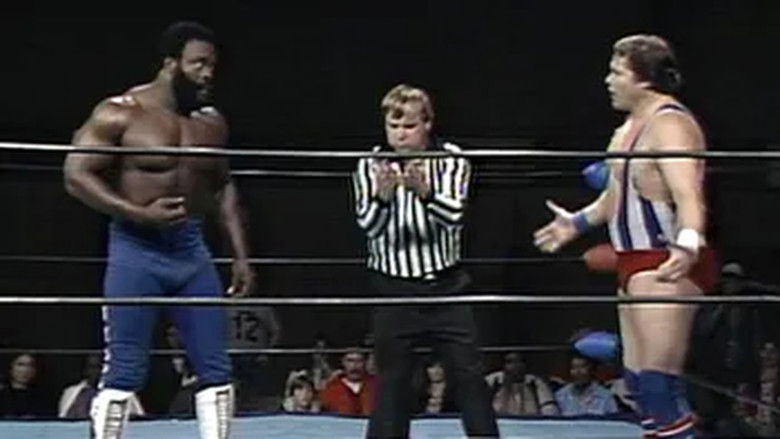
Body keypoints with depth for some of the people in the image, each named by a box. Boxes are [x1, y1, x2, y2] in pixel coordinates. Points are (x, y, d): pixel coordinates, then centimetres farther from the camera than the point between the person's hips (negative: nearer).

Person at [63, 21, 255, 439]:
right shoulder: (121, 113, -9)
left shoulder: (212, 122, 9)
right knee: (123, 373, -5)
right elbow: (76, 175, -12)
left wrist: (240, 256, 12)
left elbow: (223, 189, 19)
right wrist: (139, 213, -20)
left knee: (217, 370, 5)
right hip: (136, 251, -6)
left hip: (192, 249, 6)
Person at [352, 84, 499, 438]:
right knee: (392, 379, 3)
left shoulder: (451, 160, -3)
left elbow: (453, 214, -18)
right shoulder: (370, 165, -3)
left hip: (445, 286, 1)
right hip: (394, 289, 0)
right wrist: (383, 196, -34)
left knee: (469, 374, 5)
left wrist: (424, 191, -39)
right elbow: (368, 225, -12)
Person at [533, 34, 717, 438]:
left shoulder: (669, 124, -16)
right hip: (637, 266, 10)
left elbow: (688, 195, -31)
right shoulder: (628, 130, 16)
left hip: (668, 267, -10)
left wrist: (688, 244, -48)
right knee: (638, 379, 12)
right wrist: (577, 223, 43)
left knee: (658, 381, -15)